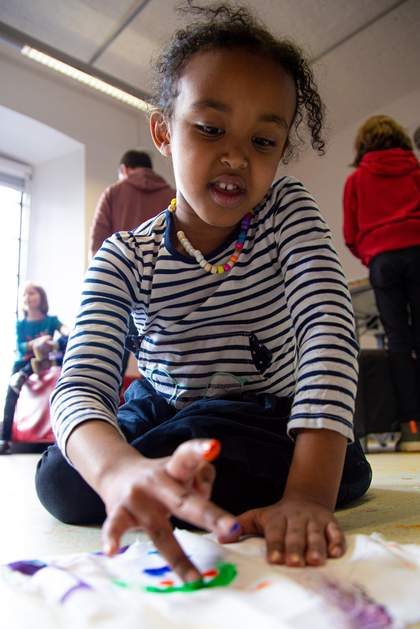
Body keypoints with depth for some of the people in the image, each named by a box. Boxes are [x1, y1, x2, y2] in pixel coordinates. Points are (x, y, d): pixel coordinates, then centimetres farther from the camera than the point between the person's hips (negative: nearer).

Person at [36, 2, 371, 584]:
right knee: (60, 480, -22)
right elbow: (81, 387, -28)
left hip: (259, 421, 0)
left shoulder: (289, 213, -15)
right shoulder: (125, 258, -16)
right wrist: (122, 472, -55)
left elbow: (328, 328, -30)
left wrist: (308, 494, -45)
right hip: (159, 412, 1)